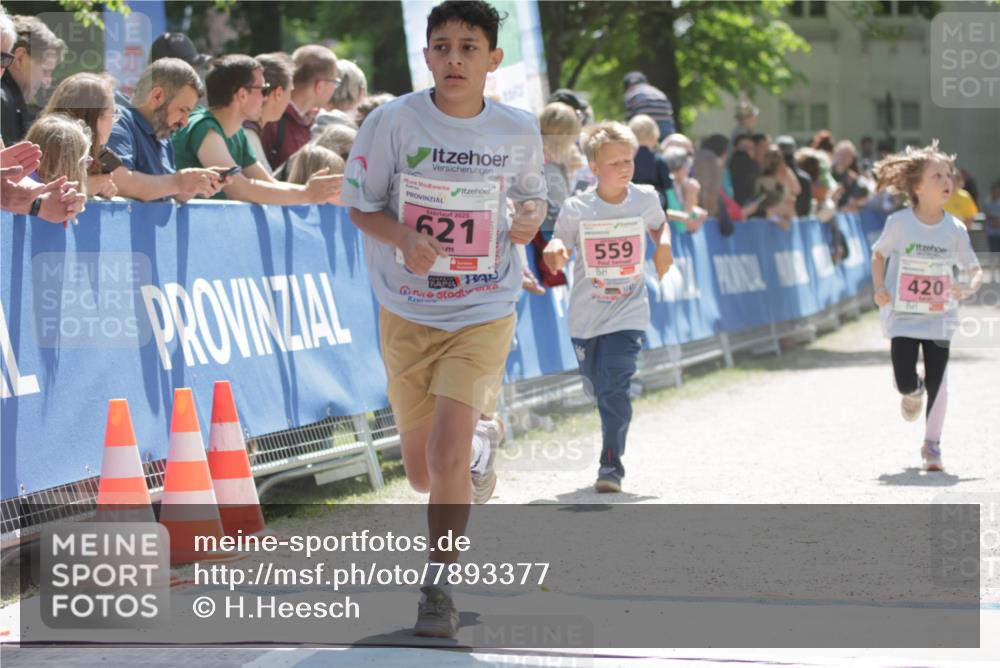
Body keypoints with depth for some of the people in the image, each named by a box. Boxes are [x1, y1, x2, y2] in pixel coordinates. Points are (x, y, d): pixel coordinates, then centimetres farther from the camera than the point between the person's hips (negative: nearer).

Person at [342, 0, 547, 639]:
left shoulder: (519, 131, -4)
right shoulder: (393, 122, -10)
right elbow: (362, 206, -2)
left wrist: (530, 218, -10)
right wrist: (405, 238, -23)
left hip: (483, 313, -1)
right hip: (407, 314, 1)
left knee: (447, 456, -17)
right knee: (422, 472, 11)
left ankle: (439, 587, 1)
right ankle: (482, 440, 47)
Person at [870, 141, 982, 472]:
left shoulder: (955, 229, -4)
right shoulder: (899, 222, -9)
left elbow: (975, 270, 4)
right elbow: (879, 254, 8)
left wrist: (969, 288, -19)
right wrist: (879, 288, -7)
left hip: (939, 317, 1)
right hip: (903, 316, -1)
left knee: (937, 381, -2)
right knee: (904, 382, -7)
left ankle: (931, 442, 17)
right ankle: (914, 392, 33)